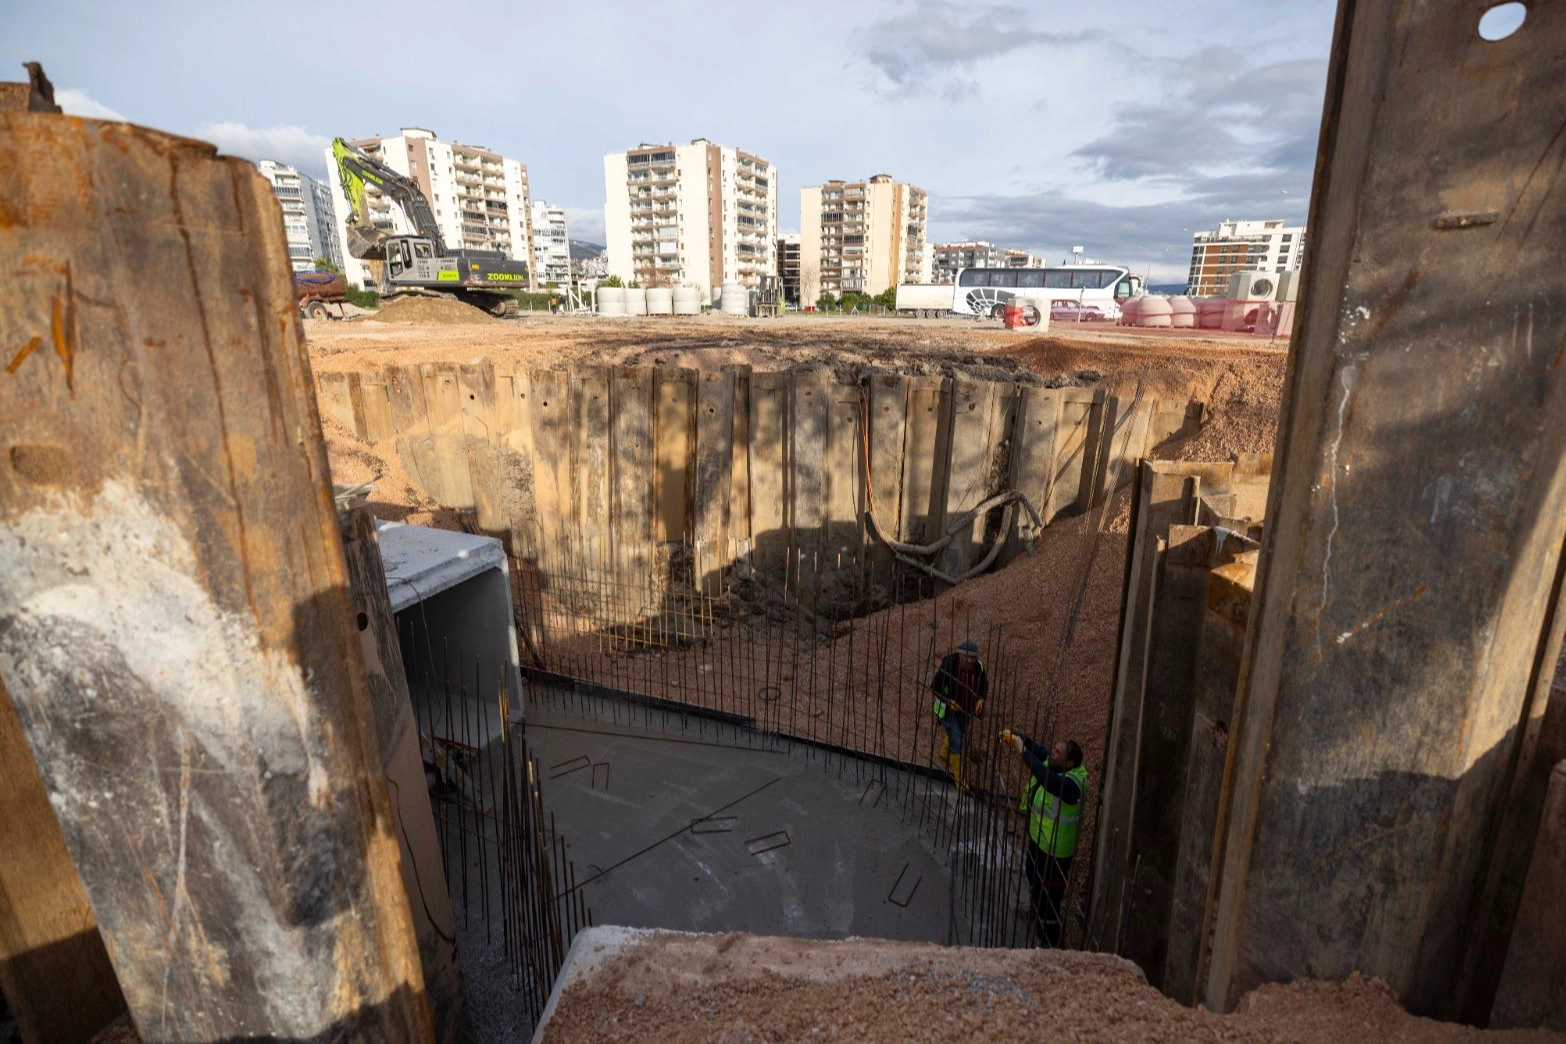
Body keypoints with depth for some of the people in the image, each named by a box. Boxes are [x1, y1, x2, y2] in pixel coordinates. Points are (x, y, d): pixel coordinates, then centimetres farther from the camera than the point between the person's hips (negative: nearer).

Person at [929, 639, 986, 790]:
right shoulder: (948, 666, -30)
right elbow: (934, 686, -17)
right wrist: (948, 701, -27)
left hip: (967, 708, 5)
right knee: (956, 743, -1)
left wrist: (980, 699, -15)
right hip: (949, 708, -5)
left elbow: (984, 684, 2)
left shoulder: (978, 666, -18)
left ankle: (945, 754, 57)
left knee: (960, 732, 27)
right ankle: (958, 776, 20)